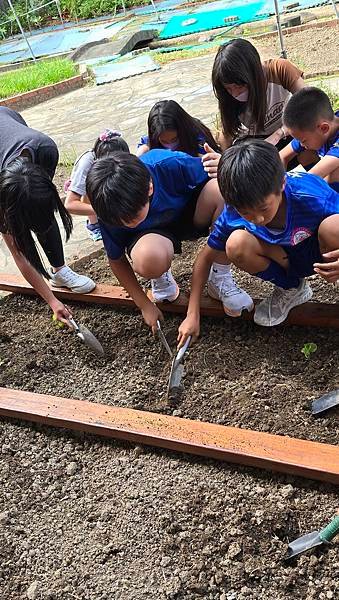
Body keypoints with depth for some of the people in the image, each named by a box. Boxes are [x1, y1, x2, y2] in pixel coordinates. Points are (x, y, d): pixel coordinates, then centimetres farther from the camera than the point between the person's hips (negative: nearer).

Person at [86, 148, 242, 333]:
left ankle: (219, 275, -12)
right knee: (148, 259, -40)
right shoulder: (112, 211, -26)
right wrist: (144, 305, -7)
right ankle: (161, 276, 1)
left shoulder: (171, 165, -33)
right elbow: (116, 260, -8)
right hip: (152, 232, -1)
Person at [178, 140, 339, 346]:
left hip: (320, 251, -3)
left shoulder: (313, 195, -34)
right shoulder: (234, 213, -23)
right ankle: (291, 289, 2)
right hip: (286, 257, 4)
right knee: (236, 245, -27)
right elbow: (206, 257, -11)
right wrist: (193, 315, -11)